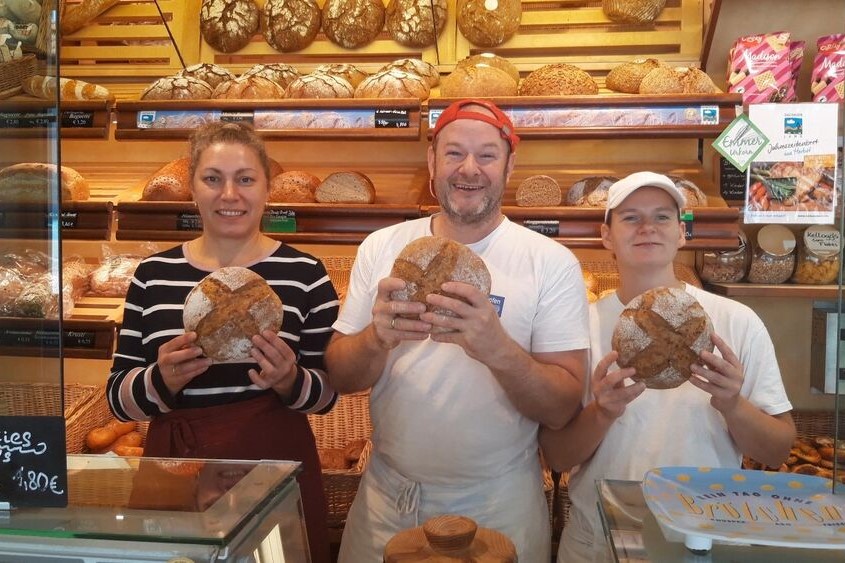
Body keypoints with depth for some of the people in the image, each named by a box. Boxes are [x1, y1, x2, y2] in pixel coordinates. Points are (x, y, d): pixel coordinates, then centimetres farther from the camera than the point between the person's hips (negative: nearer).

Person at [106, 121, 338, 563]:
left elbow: (328, 392, -1)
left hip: (274, 466, -1)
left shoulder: (304, 273, -4)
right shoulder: (153, 274, 2)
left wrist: (290, 381, -21)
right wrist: (164, 378, -17)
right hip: (174, 468, 2)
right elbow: (119, 397, 3)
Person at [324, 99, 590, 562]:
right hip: (385, 498, 2)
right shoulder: (381, 248, -3)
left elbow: (562, 409, -13)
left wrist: (497, 348, -32)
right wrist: (378, 337, -24)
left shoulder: (553, 263, -10)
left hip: (499, 506, -2)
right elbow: (339, 377, -3)